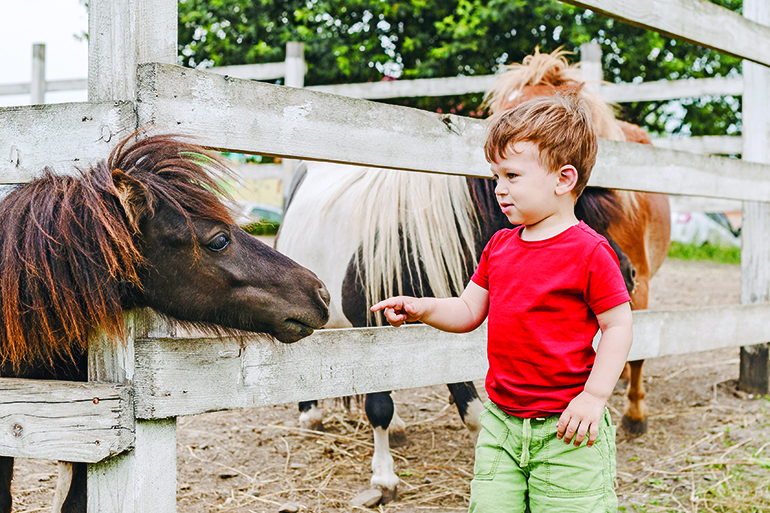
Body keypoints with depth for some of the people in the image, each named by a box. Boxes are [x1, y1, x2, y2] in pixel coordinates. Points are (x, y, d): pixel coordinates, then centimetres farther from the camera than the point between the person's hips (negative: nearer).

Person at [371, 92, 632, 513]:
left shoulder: (589, 252, -12)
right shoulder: (499, 246, 8)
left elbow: (618, 326, -10)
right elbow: (469, 311, 14)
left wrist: (594, 395, -17)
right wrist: (421, 308, -4)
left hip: (565, 430, -6)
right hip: (501, 421, 6)